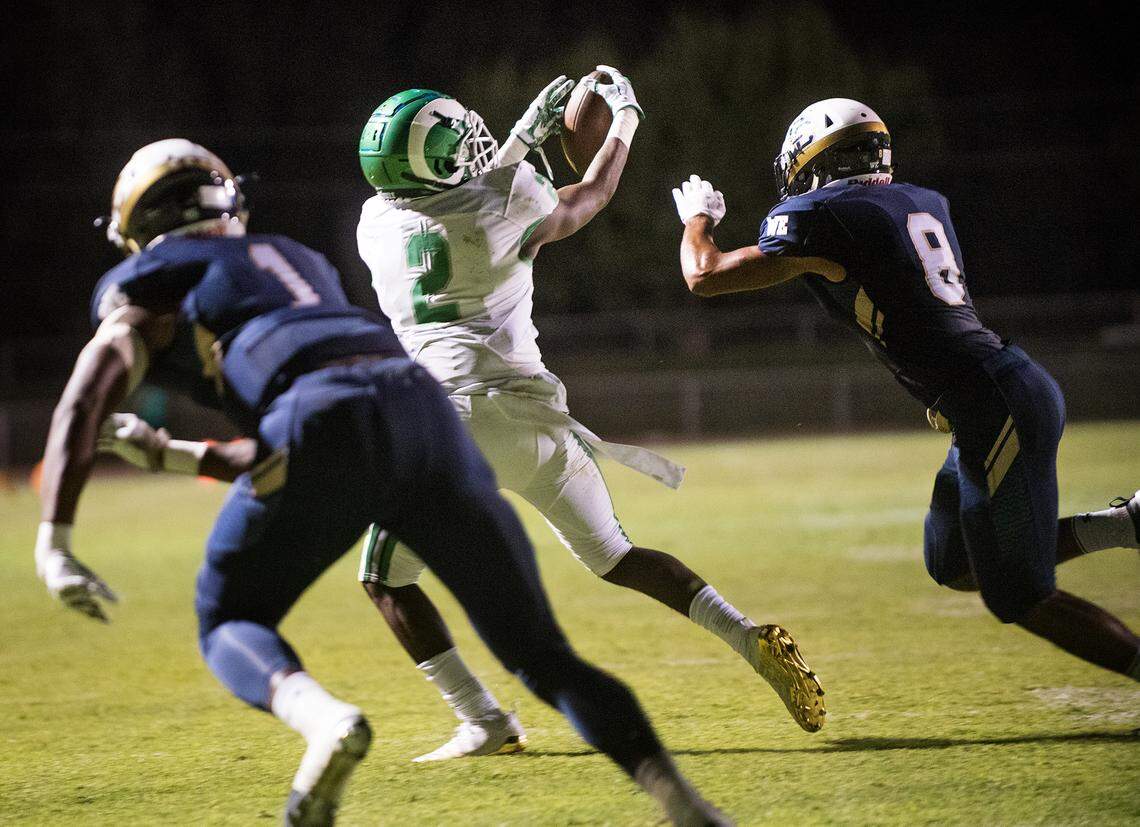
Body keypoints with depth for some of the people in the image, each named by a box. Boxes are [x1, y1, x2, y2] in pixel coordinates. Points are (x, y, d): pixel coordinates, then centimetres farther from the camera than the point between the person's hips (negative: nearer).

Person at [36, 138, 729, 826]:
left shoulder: (145, 285, 21)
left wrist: (54, 544, 0)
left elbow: (85, 403, 3)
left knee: (230, 622, 14)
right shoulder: (295, 260, 39)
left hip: (327, 424, -5)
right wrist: (170, 455, 51)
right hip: (425, 408, 5)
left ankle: (323, 718, -18)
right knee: (538, 649, 9)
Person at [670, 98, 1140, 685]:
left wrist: (697, 218, 21)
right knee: (954, 567, 20)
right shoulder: (923, 203, 16)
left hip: (994, 409, -8)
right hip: (1010, 390, 8)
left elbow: (704, 276, 1)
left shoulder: (817, 218, -7)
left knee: (1019, 599, 1)